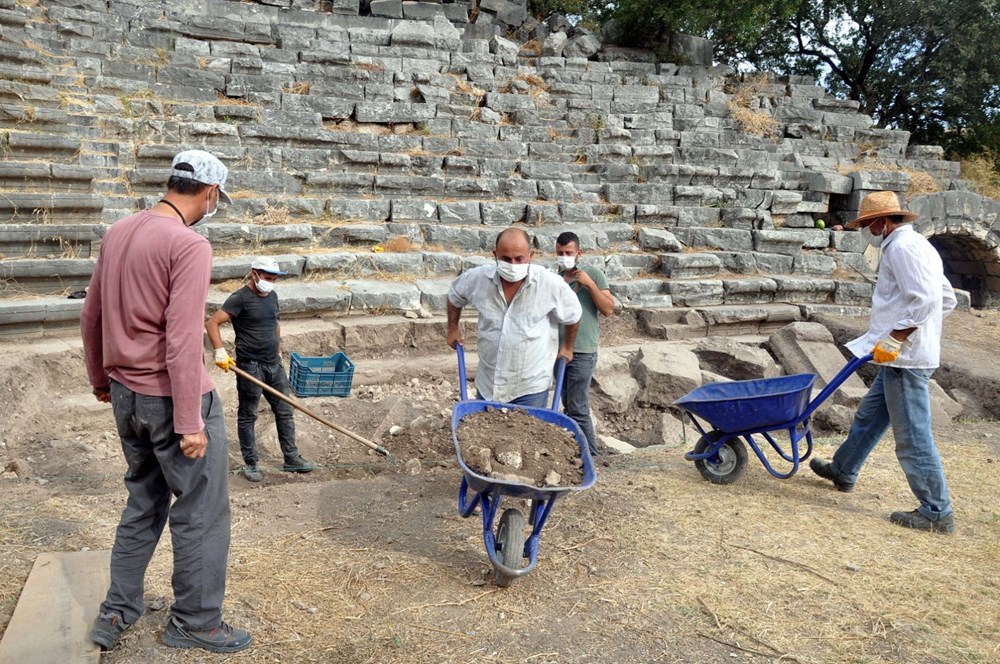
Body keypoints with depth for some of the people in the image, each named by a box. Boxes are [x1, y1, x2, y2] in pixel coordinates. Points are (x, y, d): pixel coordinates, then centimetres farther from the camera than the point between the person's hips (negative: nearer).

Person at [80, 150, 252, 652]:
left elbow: (90, 315, 15)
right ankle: (195, 623, 17)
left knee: (143, 503, 22)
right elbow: (183, 340, -22)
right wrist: (189, 423, -19)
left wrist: (100, 379, 27)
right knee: (201, 513, 6)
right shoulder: (189, 245, -17)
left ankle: (116, 613, 31)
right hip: (172, 397, -8)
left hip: (125, 394, 9)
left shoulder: (117, 233, 8)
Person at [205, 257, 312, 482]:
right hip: (250, 367, -7)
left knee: (285, 411, 9)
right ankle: (250, 464, 16)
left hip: (274, 364, 7)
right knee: (248, 416, 6)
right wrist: (220, 352, -24)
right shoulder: (240, 299, -12)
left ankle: (291, 458, 19)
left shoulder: (272, 296, 11)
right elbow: (212, 323, -16)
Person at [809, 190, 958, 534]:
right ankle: (842, 471, 39)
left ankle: (936, 513, 3)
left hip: (905, 358, -11)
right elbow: (947, 299, 22)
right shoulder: (916, 245, 18)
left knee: (912, 435, -5)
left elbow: (926, 299, -25)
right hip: (902, 357, 11)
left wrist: (894, 338, -21)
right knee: (869, 415, 23)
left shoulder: (903, 247, -14)